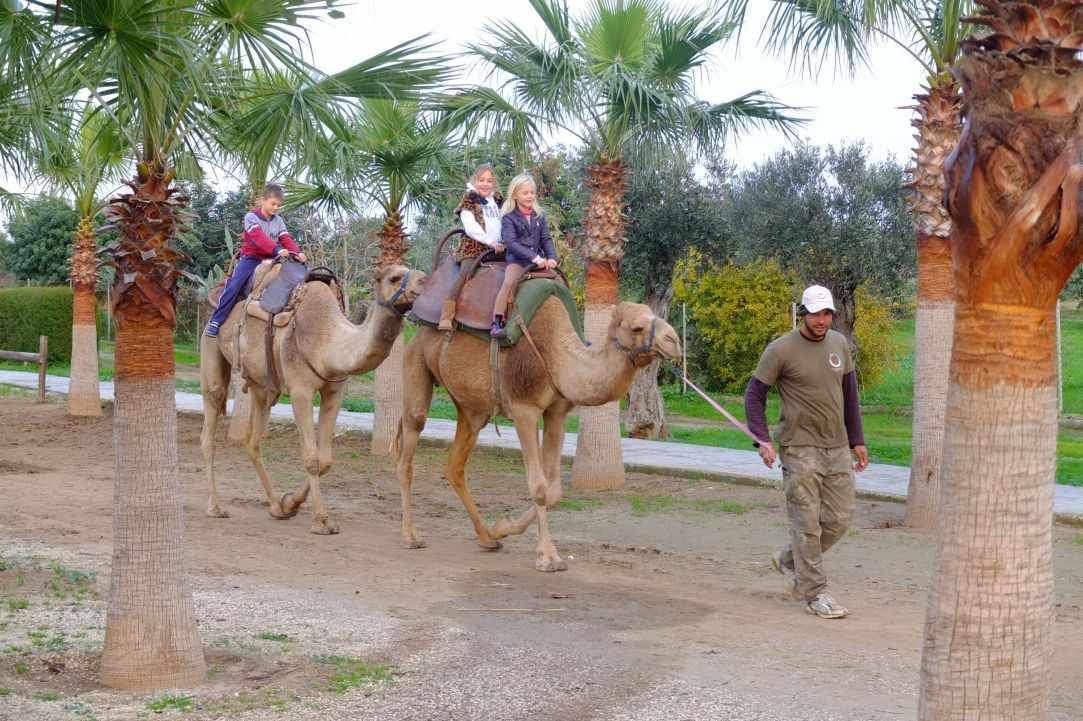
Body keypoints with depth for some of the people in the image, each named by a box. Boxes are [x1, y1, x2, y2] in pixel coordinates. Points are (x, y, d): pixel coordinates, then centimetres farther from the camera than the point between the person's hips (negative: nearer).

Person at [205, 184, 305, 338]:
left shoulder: (278, 221, 8)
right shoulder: (251, 217, -10)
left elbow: (286, 239, -3)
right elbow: (259, 237, -26)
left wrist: (297, 252, -25)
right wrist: (277, 249, -41)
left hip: (270, 260, 5)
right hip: (251, 258, -5)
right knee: (234, 286, -19)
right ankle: (216, 321, -17)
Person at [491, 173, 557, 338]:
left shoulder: (539, 215, 13)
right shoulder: (509, 217, -3)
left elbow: (546, 238, 10)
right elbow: (510, 242, -14)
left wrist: (551, 257, -10)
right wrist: (534, 257, -21)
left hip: (538, 259, 5)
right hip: (517, 259, -5)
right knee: (509, 282, -30)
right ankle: (497, 322, -30)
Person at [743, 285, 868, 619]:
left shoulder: (839, 344, 9)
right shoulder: (781, 350, -8)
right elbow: (754, 394, -4)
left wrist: (857, 440, 16)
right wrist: (762, 439, -15)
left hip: (837, 448, 6)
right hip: (800, 448, -6)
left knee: (838, 519, 6)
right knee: (807, 523, -4)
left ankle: (789, 560, 27)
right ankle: (815, 593, 5)